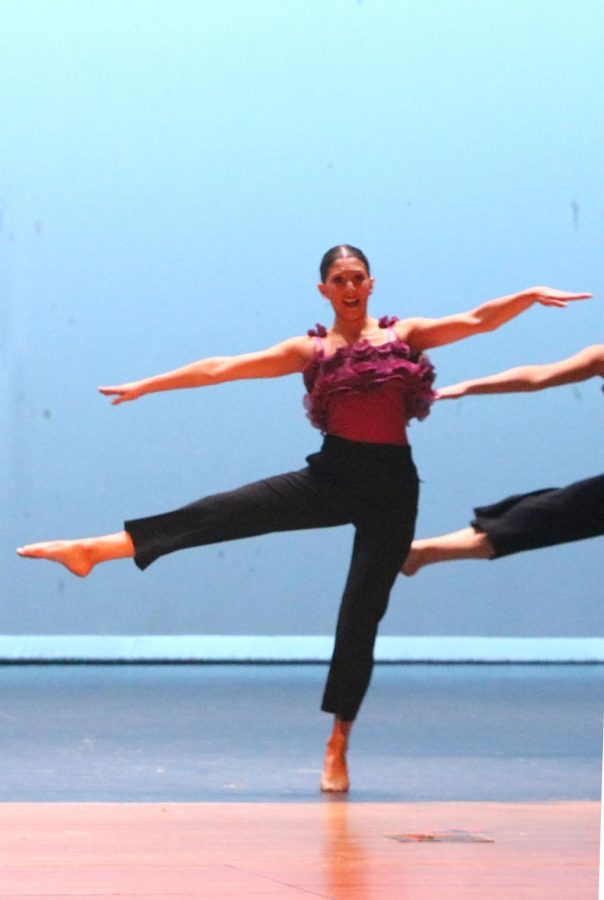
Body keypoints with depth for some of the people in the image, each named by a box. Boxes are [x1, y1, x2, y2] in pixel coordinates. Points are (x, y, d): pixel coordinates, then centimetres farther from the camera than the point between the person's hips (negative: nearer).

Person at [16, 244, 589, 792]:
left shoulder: (405, 334, 5)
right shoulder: (310, 349, 6)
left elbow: (477, 321, -2)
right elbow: (223, 368, 5)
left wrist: (531, 295, -18)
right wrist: (146, 386, 5)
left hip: (391, 487, -1)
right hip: (332, 477, 1)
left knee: (361, 614, 0)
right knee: (226, 513, -15)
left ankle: (338, 745, 10)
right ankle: (95, 550, -17)